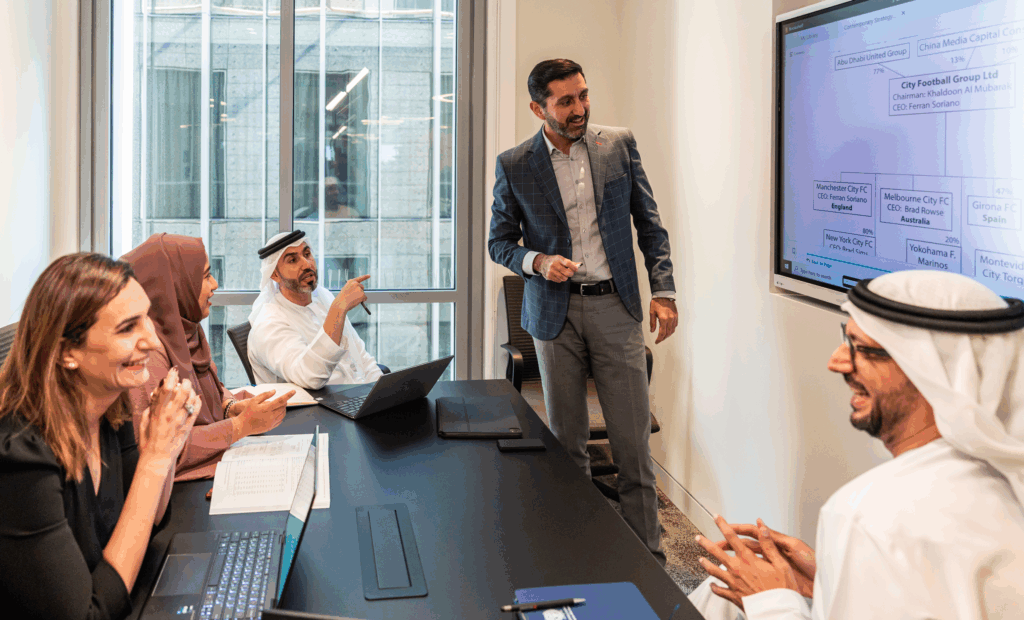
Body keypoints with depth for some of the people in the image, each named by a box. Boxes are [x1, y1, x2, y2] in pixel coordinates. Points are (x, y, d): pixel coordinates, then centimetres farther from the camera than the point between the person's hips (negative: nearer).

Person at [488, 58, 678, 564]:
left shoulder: (619, 145, 4)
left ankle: (647, 555, 11)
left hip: (615, 305, 0)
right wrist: (538, 261, -13)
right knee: (567, 440, 8)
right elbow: (499, 242, 8)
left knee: (633, 441, 0)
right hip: (555, 311, 0)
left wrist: (663, 291, 0)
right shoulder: (514, 166, 0)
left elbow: (650, 224, 8)